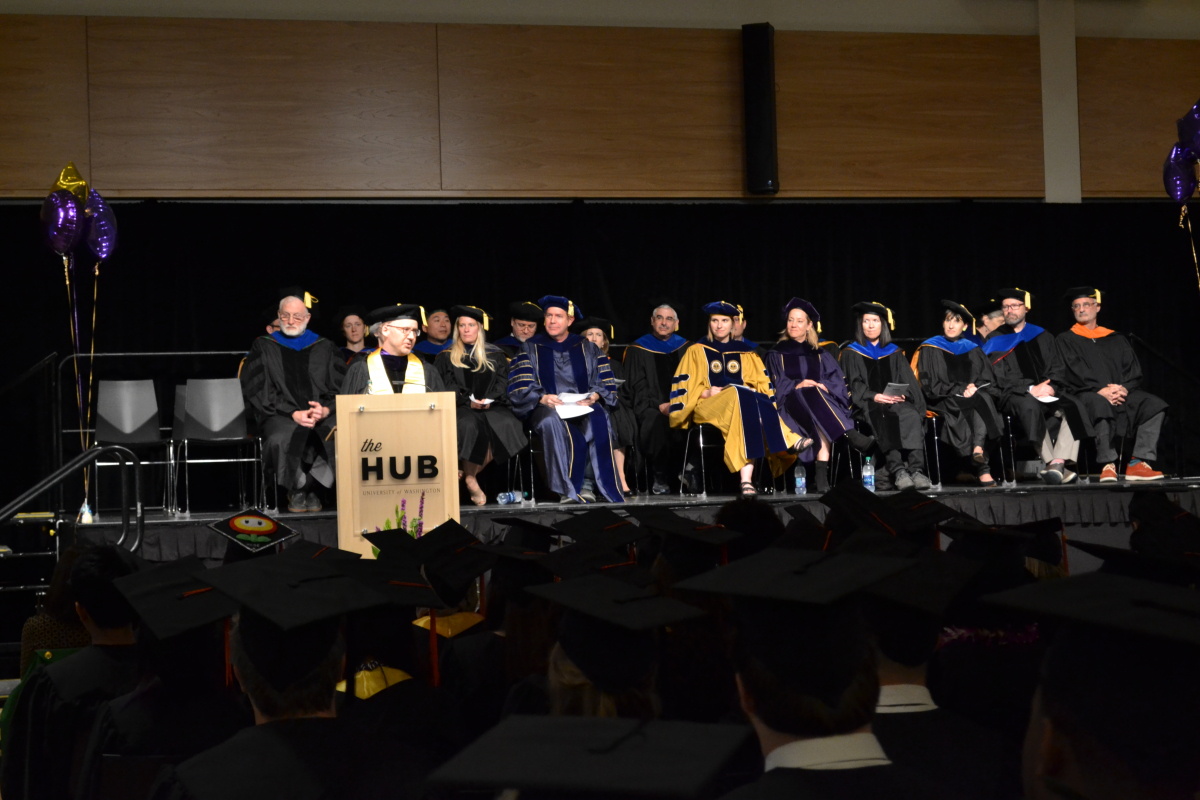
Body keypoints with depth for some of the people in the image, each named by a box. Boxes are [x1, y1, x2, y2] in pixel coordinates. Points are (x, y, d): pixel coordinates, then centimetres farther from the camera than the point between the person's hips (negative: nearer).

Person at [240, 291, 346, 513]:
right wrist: (293, 413, -11)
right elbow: (259, 391, 4)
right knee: (281, 439, -37)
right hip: (280, 416, -1)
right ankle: (297, 489, -10)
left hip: (323, 414, 1)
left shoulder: (325, 348, 18)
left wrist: (326, 410, -12)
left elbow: (341, 389, 11)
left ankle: (309, 486, -11)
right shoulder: (264, 347, 14)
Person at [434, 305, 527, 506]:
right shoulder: (446, 357, 14)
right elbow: (447, 388, 4)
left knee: (507, 424, -32)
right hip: (461, 408, -1)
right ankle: (470, 479, -19)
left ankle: (470, 474, -21)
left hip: (492, 406, 2)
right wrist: (469, 401, -13)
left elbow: (502, 385, 9)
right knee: (470, 426, -36)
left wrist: (488, 400, -11)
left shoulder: (495, 355, 18)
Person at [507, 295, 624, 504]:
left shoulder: (588, 349, 18)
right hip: (546, 407, -1)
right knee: (553, 421, -38)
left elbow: (605, 383, 8)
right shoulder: (530, 349, 14)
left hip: (583, 406, 1)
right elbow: (521, 387, 0)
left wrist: (594, 396, -15)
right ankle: (569, 488, -37)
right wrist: (542, 398, -19)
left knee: (597, 419, -35)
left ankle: (587, 484, -32)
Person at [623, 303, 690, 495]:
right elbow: (637, 388, 2)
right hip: (650, 407, -2)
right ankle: (660, 478, -25)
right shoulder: (638, 350, 9)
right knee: (657, 420, -36)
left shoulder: (685, 349, 17)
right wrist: (659, 406, -14)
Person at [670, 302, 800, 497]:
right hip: (708, 406, -2)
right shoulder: (697, 351, 15)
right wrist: (706, 392, -11)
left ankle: (747, 479, -51)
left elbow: (763, 385, 15)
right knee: (741, 398, -36)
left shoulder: (745, 352, 22)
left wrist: (753, 392, -7)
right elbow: (685, 388, 7)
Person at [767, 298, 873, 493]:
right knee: (809, 395, -37)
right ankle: (850, 435, -52)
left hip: (823, 400, 1)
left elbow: (837, 382, 8)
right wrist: (797, 386, -16)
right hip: (791, 405, -1)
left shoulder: (820, 354, 23)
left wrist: (822, 386, -14)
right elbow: (777, 384, 4)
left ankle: (822, 473, -50)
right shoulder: (777, 353, 19)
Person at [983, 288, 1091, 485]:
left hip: (1047, 394, 4)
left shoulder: (1042, 337, 21)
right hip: (1012, 396, -3)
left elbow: (1056, 369, 12)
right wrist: (1030, 388, -16)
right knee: (1030, 405, -38)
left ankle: (1059, 462, -39)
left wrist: (1050, 386, -11)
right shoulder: (995, 341, 10)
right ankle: (1050, 462, -42)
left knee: (1073, 406, -27)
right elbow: (999, 377, -3)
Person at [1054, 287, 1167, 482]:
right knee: (1099, 405, -40)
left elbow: (1133, 371, 13)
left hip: (1122, 393, 4)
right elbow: (1072, 373, -1)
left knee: (1154, 405, -24)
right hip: (1086, 394, -4)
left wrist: (1124, 388, -10)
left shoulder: (1117, 340, 25)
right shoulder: (1065, 340, 15)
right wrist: (1101, 390, -16)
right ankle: (1107, 464, -37)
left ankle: (1139, 463, -27)